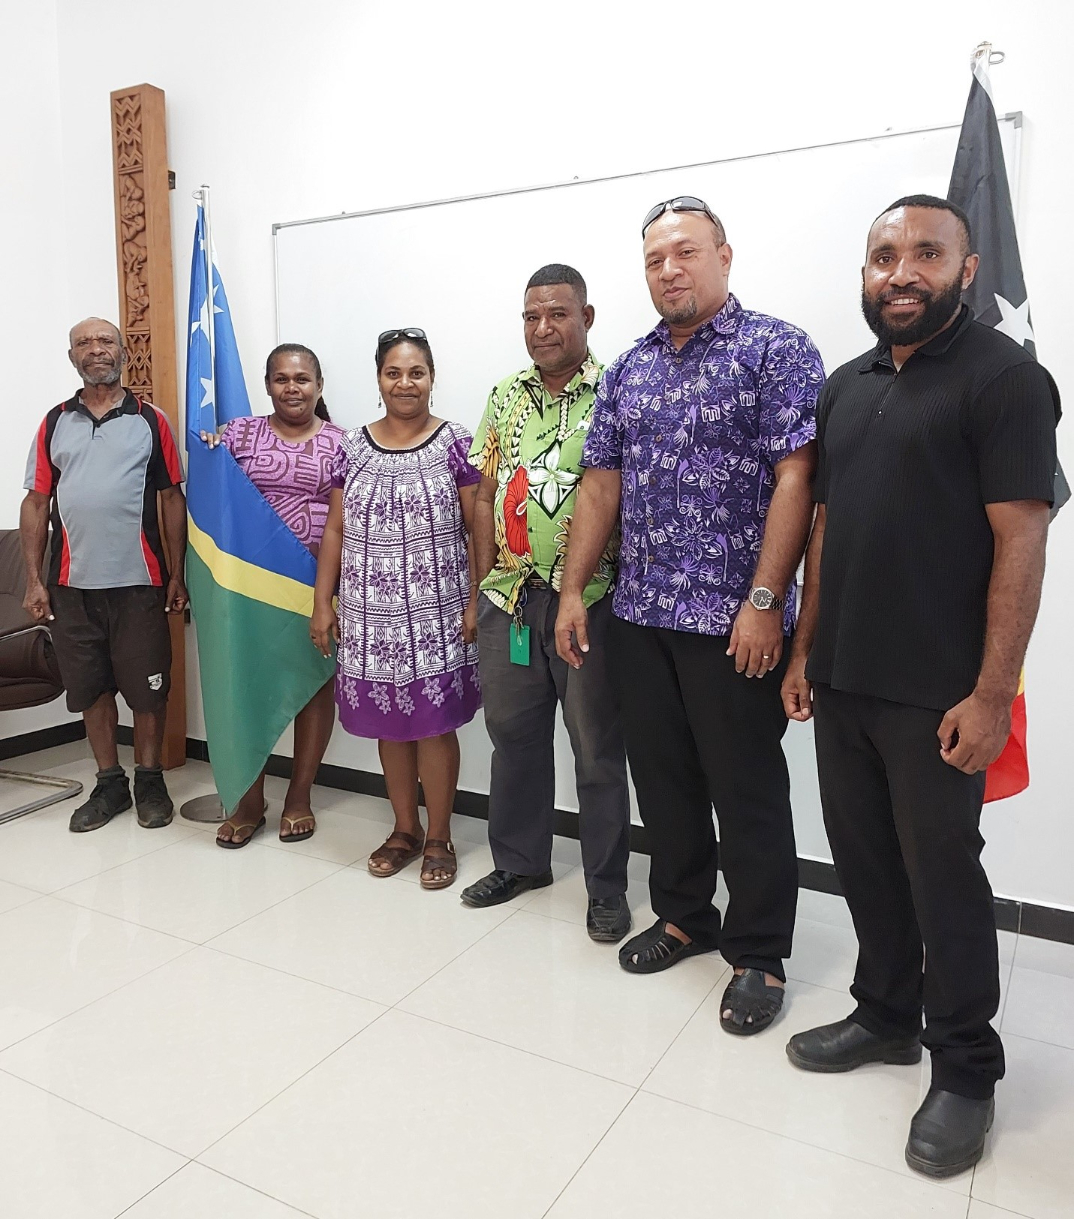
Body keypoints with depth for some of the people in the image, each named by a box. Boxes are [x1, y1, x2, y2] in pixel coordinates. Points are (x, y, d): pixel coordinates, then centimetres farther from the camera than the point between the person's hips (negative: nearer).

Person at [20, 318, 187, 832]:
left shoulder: (150, 421, 3)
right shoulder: (55, 423, 9)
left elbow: (172, 498, 3)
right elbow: (36, 503, 8)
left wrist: (177, 574, -2)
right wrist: (33, 581, 2)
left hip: (139, 582, -2)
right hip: (72, 585, 3)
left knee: (147, 688, 4)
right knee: (90, 688, 10)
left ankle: (149, 780, 22)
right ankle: (109, 783, 25)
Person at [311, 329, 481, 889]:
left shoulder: (455, 444, -2)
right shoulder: (353, 448, 8)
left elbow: (479, 530, -3)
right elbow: (336, 531, 10)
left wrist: (476, 603, -9)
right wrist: (322, 602, 6)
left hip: (435, 612, -3)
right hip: (371, 614, 3)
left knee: (434, 723, 2)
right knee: (389, 722, 10)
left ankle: (439, 838, 19)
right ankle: (405, 828, 28)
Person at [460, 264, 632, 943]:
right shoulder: (507, 396, 12)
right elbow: (488, 493, 13)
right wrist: (484, 582, 7)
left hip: (589, 598, -5)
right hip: (510, 597, 5)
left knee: (598, 746, 5)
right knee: (513, 732, 15)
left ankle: (607, 885, 21)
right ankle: (519, 861, 33)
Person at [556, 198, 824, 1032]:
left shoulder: (776, 351, -4)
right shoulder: (628, 371, 14)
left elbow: (795, 479, -12)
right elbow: (601, 487, 13)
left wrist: (765, 601, -18)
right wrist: (573, 592, 7)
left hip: (733, 621, -6)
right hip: (640, 616, 6)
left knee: (747, 791, 4)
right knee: (663, 777, 15)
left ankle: (758, 954, 22)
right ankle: (684, 915, 34)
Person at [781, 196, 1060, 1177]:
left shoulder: (1002, 377, -7)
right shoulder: (845, 387, 12)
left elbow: (1020, 541, -13)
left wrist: (991, 696, -17)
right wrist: (805, 651, 11)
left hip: (935, 695, -6)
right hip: (841, 682, 6)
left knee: (942, 877, 6)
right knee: (863, 861, 15)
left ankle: (966, 1070, 26)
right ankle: (887, 1016, 36)